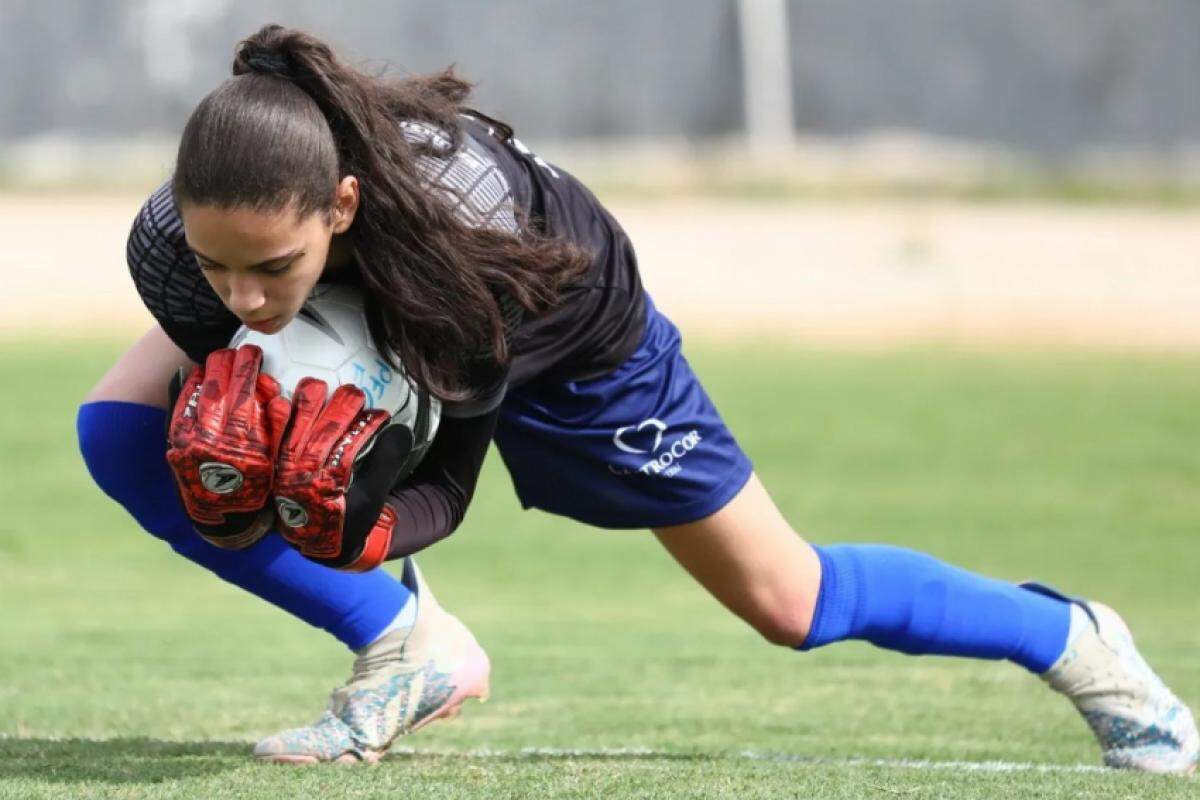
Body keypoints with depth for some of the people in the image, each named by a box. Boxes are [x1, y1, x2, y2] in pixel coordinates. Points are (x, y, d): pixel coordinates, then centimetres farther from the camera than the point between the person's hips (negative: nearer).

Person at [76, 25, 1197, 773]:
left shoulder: (456, 223, -45)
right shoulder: (174, 245, -37)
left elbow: (448, 476, -30)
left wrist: (374, 522, -51)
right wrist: (226, 480, -38)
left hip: (568, 327, -4)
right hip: (356, 330, 4)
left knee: (789, 603, 5)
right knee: (119, 430, -19)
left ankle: (1068, 638, 32)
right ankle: (406, 648, -5)